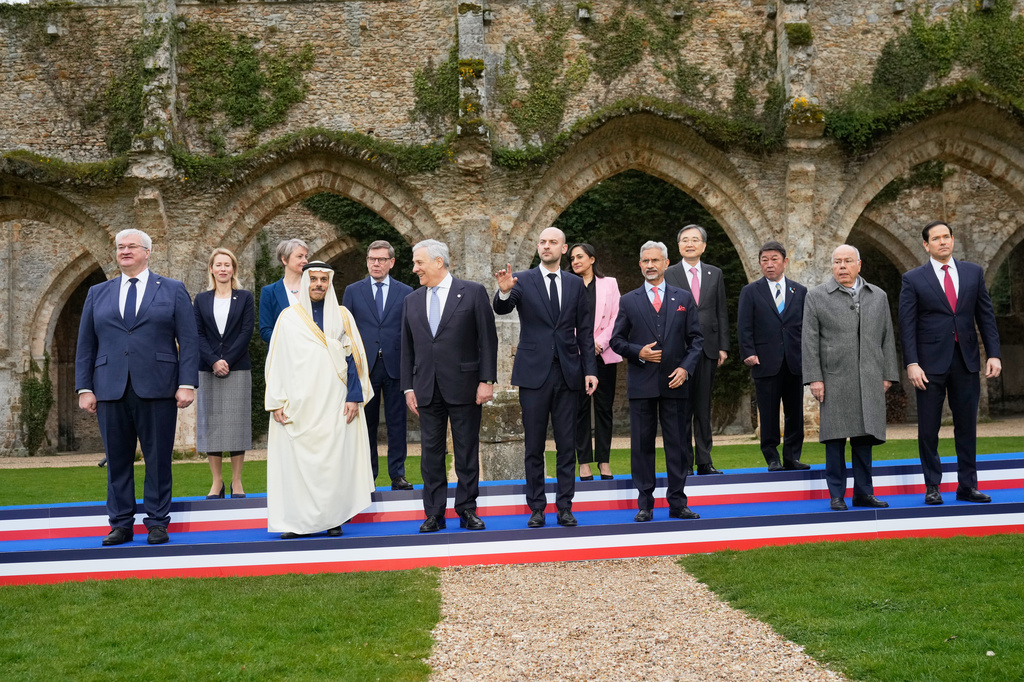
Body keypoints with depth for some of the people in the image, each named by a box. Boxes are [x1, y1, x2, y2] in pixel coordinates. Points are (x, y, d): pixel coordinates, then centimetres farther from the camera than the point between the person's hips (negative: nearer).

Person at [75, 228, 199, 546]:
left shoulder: (173, 290, 7)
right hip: (110, 389, 3)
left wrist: (187, 383, -8)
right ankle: (121, 524, 15)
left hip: (157, 389, -2)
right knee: (117, 460, 6)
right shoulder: (97, 294, 15)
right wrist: (84, 388, 3)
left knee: (158, 458, 2)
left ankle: (157, 522, 12)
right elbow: (85, 345, 12)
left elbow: (189, 341, 1)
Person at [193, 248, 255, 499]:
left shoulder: (245, 298, 6)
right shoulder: (201, 299, 9)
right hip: (208, 370, 1)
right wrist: (214, 362, -11)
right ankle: (217, 481, 9)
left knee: (237, 422, -1)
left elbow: (246, 332, -3)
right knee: (211, 422, 1)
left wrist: (227, 361, -11)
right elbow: (197, 334, 2)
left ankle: (237, 481, 5)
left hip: (237, 370, -1)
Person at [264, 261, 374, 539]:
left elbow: (354, 358, 6)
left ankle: (333, 518, 9)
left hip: (335, 402, 0)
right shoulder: (288, 317, 7)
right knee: (297, 459, -2)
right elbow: (277, 360, 6)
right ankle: (297, 521, 5)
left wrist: (354, 397, -4)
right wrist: (276, 402, -1)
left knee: (335, 458, 0)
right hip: (298, 403, 0)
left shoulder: (342, 316, 9)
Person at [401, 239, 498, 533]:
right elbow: (407, 348, 12)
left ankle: (467, 510, 16)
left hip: (463, 386, -3)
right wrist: (408, 387, 6)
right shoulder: (412, 300, 11)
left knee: (467, 451, 4)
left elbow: (488, 339, -3)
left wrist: (487, 380, -9)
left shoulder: (473, 292, -2)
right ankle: (434, 514, 14)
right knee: (431, 451, 6)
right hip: (426, 389, 4)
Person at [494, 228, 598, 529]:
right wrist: (504, 291, -38)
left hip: (567, 374, 2)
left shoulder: (575, 284, 9)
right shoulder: (522, 280, 1)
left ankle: (565, 507, 13)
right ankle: (536, 508, 12)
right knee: (534, 446, 4)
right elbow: (501, 309, -16)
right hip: (534, 373, -2)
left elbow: (585, 330, 9)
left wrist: (590, 369, 3)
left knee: (566, 445, 5)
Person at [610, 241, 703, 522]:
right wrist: (638, 352, -11)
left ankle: (677, 504, 11)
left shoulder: (684, 298, 9)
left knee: (677, 444, 4)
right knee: (642, 444, 2)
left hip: (674, 382, 1)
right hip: (641, 383, 0)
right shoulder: (628, 301, 7)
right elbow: (616, 340, 6)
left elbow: (696, 338, 7)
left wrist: (686, 367, -7)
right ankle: (645, 504, 9)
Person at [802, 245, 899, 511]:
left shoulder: (878, 296, 14)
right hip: (835, 378, -3)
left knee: (865, 435, 5)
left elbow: (887, 337, 14)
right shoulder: (816, 296, 4)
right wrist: (814, 377, -7)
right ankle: (836, 496, 5)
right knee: (835, 436, -2)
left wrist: (888, 374, 8)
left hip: (869, 379, 3)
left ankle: (863, 493, 15)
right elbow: (810, 340, -1)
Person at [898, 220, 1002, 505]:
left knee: (967, 427, 7)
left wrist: (993, 354, -1)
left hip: (967, 361, 3)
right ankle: (932, 487, 13)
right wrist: (912, 364, -12)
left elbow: (986, 316, 8)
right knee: (928, 429, 3)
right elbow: (907, 325, -4)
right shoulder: (913, 279, -1)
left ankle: (967, 486, 16)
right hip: (931, 363, -2)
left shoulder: (973, 272, 8)